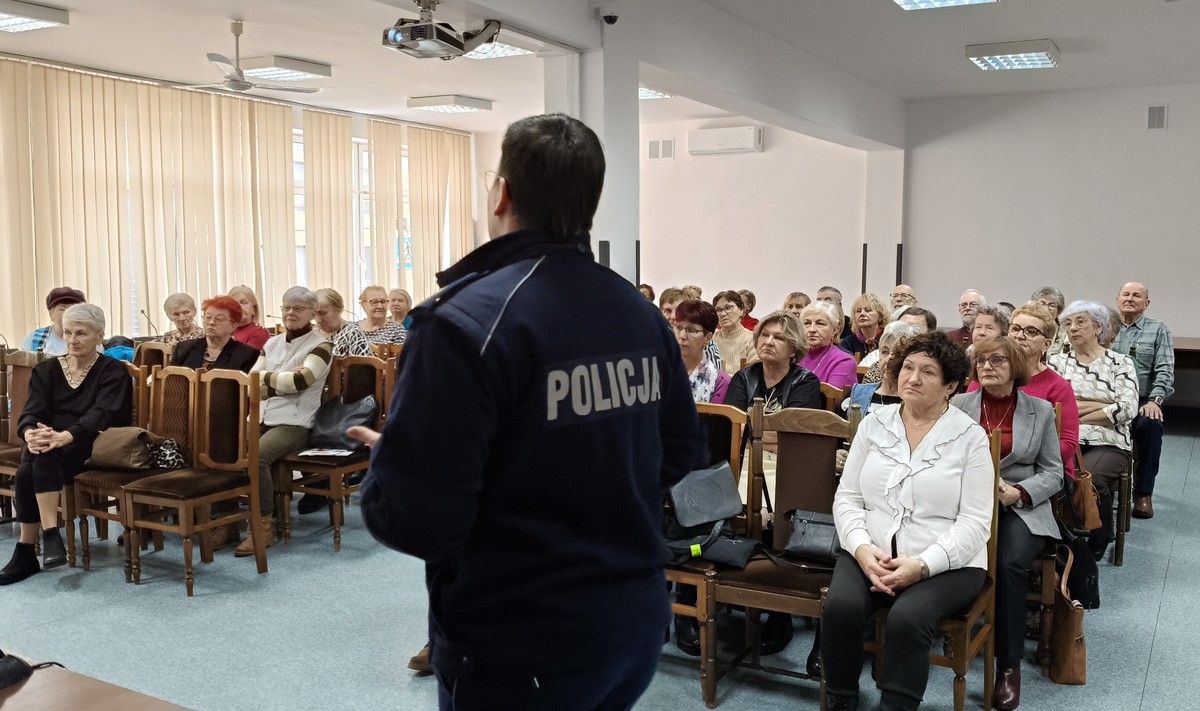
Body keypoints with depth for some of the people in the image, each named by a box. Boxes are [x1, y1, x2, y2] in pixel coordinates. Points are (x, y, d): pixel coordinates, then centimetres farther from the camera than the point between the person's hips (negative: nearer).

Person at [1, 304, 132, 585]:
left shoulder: (113, 371, 1)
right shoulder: (46, 370, 15)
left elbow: (102, 413, -16)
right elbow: (31, 411, 1)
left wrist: (66, 436, -35)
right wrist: (30, 433, -26)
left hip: (90, 448, -4)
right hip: (49, 443, 4)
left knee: (46, 457, -34)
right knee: (27, 472, -30)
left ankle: (25, 552, -30)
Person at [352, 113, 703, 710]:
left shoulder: (467, 322, -21)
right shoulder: (642, 314, 0)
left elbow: (413, 520, -23)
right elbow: (681, 453, 10)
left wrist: (387, 462, -2)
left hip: (520, 649, -6)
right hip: (637, 620, 6)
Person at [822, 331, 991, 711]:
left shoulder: (970, 436, -1)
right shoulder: (874, 423, 8)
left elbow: (974, 522, -7)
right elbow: (847, 498, 6)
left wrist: (921, 565, -20)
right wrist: (862, 548, -13)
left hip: (946, 563, -2)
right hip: (871, 554, 3)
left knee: (907, 619, -32)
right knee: (840, 607, -26)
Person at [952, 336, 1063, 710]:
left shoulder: (1040, 409, 7)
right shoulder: (959, 405, 8)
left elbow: (1053, 473, 6)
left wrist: (1018, 493, -11)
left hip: (1022, 508, 0)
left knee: (1009, 563, -30)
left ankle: (1009, 664, -16)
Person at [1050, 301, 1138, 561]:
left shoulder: (1120, 362, 8)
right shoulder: (1057, 361, 12)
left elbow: (1128, 409, -6)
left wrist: (1076, 412, -4)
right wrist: (1104, 405, -7)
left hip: (1109, 443, -1)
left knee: (1089, 476, -33)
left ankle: (1099, 539, -4)